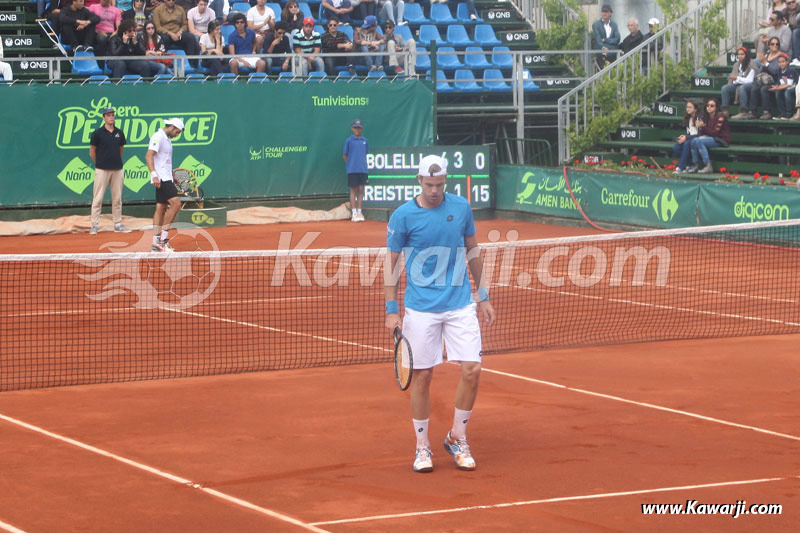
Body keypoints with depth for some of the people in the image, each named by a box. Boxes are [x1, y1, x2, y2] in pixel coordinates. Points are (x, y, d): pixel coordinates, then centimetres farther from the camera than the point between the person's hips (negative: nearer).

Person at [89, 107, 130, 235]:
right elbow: (92, 152, 3)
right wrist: (99, 163, 8)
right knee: (98, 198, -5)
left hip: (117, 170, 4)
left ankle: (118, 224, 14)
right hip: (102, 170, -4)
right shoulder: (98, 133, -3)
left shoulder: (119, 133, 9)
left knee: (117, 198, 7)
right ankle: (95, 225, -2)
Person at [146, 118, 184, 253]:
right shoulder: (158, 137, -11)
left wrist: (172, 176, 28)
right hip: (161, 179, -10)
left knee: (161, 208, 7)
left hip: (166, 178, 10)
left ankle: (156, 243, 7)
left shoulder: (167, 139, 19)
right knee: (176, 203, -17)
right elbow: (149, 156, -20)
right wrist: (154, 174, -30)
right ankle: (163, 238, -14)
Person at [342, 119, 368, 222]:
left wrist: (363, 164, 10)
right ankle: (354, 213, 2)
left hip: (363, 170, 3)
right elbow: (345, 155, 5)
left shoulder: (365, 141, 9)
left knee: (361, 190, 4)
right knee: (353, 190, 0)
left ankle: (359, 212, 10)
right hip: (352, 170, -3)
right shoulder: (348, 141, -1)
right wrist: (349, 165, 4)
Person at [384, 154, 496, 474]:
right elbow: (391, 262, -1)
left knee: (472, 370, -5)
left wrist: (483, 297, 13)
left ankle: (457, 439, 13)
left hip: (461, 306, 2)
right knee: (422, 376, 1)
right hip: (421, 309, -2)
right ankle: (422, 447, 15)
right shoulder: (403, 216, -6)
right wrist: (391, 310, -6)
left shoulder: (461, 208, 3)